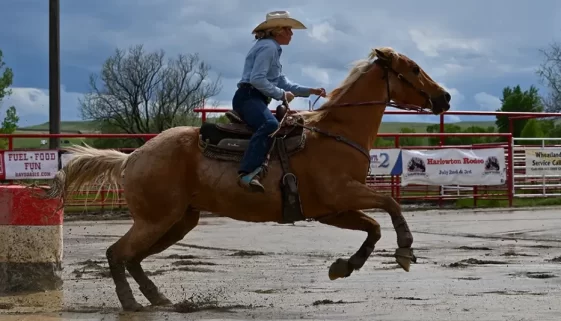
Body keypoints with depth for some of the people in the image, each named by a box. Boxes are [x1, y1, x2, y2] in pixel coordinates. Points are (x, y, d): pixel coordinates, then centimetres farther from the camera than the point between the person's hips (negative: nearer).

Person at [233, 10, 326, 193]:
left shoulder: (272, 49, 26)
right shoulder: (268, 47, -8)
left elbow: (284, 83, 29)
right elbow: (257, 79, -19)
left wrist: (310, 91, 21)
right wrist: (281, 94, -13)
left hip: (255, 99, 12)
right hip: (248, 97, -12)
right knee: (270, 124, -37)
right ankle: (247, 173, -52)